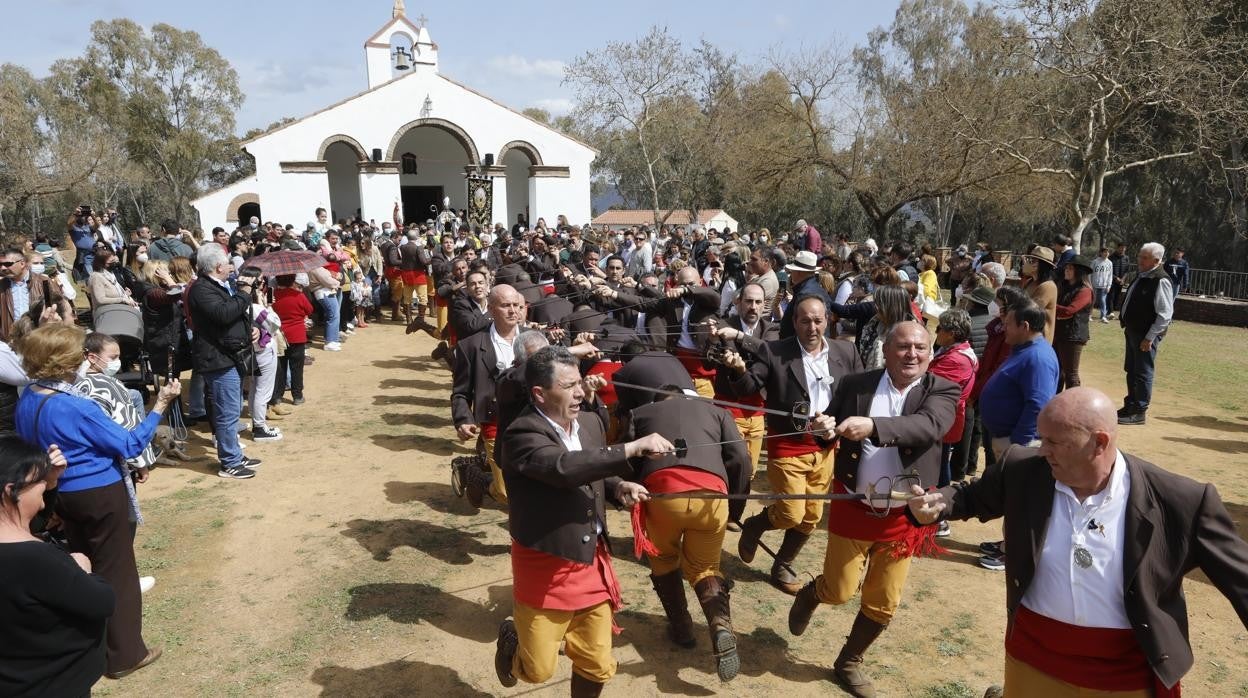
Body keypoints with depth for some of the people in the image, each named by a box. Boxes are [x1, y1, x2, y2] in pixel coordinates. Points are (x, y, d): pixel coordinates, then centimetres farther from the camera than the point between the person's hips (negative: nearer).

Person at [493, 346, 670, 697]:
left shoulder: (590, 421, 0)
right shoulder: (522, 434, -22)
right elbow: (565, 467, -39)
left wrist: (619, 487, -7)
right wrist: (634, 447, -38)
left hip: (592, 564, 6)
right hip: (545, 569, -6)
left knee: (597, 666, 15)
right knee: (539, 669, 12)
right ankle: (511, 639, 44)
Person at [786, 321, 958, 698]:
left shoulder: (942, 391, -9)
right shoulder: (855, 385, -5)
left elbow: (928, 426, -29)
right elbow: (829, 431, -2)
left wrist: (873, 426, -45)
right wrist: (823, 427, -27)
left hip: (902, 517, 1)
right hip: (853, 508, -1)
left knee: (883, 604, 13)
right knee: (839, 591, 7)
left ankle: (849, 661, 38)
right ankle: (809, 594, 44)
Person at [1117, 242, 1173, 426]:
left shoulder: (1160, 281, -18)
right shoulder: (1141, 276, 9)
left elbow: (1165, 314, -20)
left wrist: (1149, 337, -20)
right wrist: (1126, 323, 17)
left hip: (1147, 334, -9)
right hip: (1133, 331, 9)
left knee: (1143, 373, 0)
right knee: (1131, 370, 17)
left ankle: (1139, 412, 9)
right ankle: (1130, 406, 28)